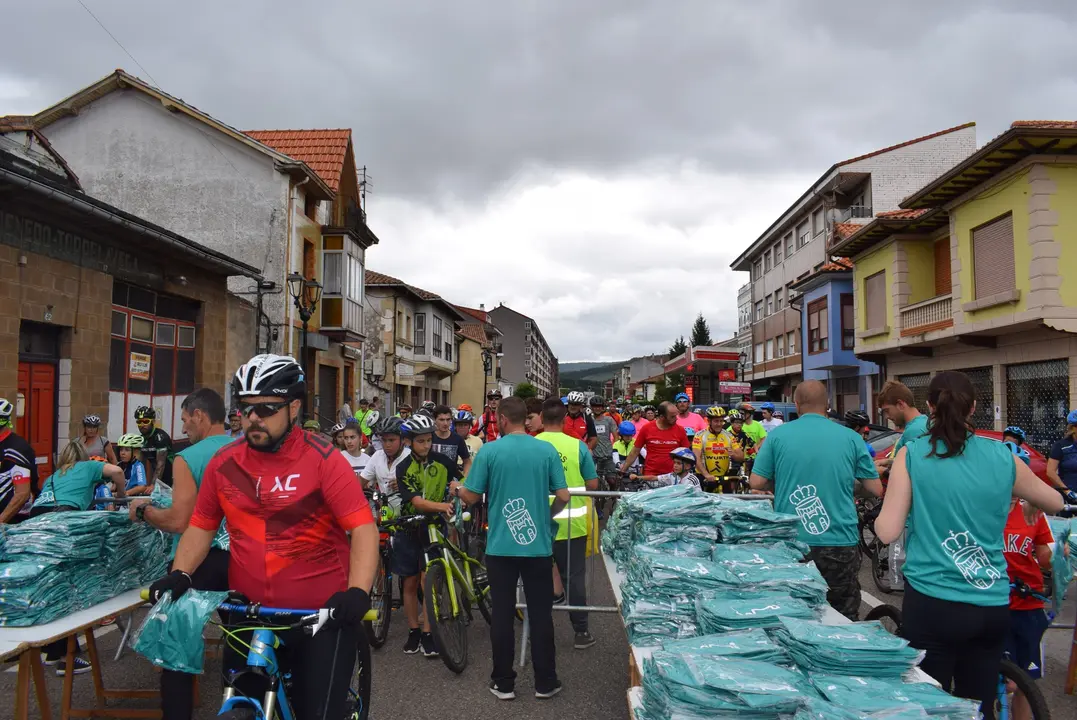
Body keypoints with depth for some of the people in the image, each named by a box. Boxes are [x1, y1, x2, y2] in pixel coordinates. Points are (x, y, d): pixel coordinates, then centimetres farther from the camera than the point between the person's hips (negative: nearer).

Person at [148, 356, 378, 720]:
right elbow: (201, 527, 10)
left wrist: (358, 592, -31)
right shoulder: (223, 462, 1)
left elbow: (363, 528, -18)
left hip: (322, 614, -4)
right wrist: (179, 576, -6)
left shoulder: (322, 459, -13)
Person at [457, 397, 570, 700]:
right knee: (541, 615, 10)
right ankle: (545, 682, 18)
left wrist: (458, 489, 18)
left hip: (500, 547, -1)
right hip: (538, 546, 1)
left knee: (502, 615, 9)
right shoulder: (547, 450, -4)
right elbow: (563, 496, -4)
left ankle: (503, 683, 18)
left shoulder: (489, 451, -8)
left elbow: (472, 497, -4)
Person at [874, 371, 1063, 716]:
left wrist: (881, 514, 12)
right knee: (979, 708, 18)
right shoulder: (1003, 457, 1)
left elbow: (887, 532, -8)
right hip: (992, 607, 4)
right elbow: (1055, 503, 20)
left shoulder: (911, 455, -8)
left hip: (932, 604, -3)